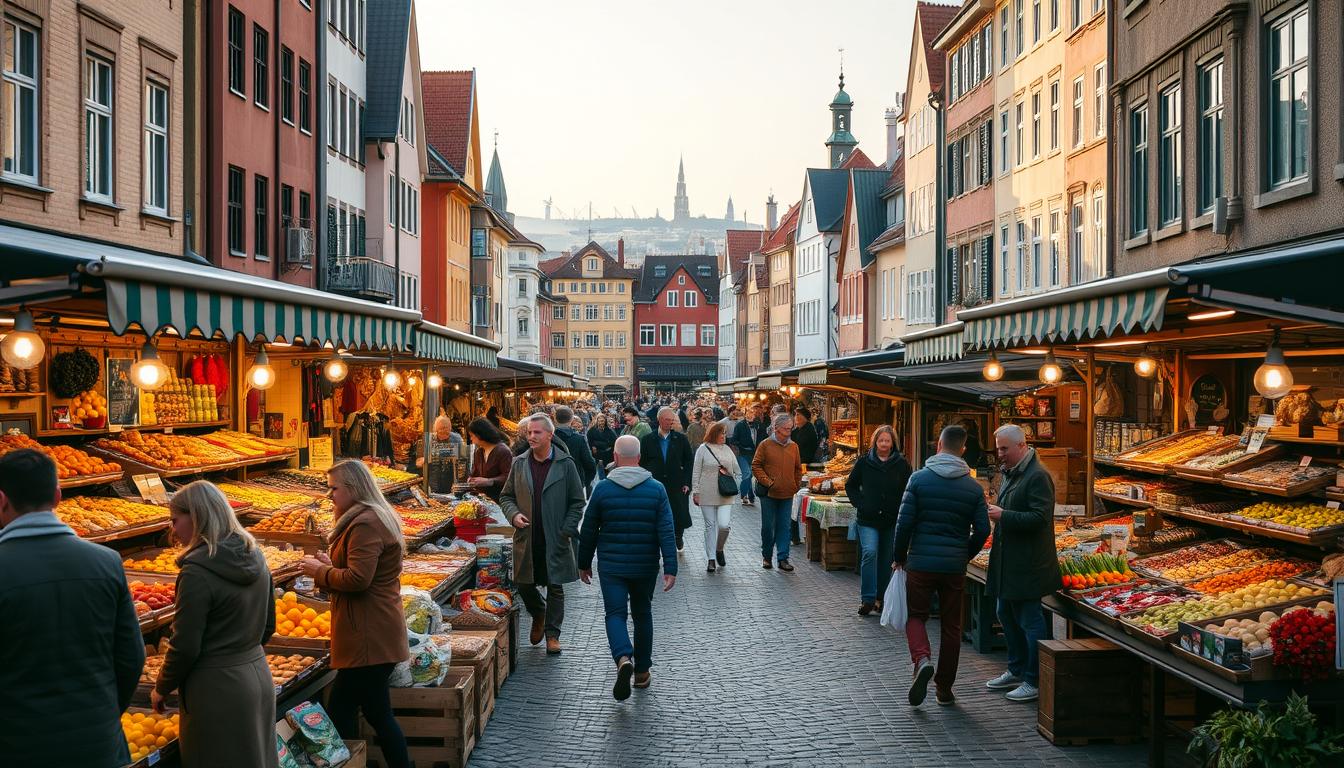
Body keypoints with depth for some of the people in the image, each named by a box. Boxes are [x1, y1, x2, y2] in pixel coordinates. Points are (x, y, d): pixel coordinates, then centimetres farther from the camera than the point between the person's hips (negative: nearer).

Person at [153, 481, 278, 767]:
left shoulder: (197, 572, -19)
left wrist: (161, 689, -1)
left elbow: (185, 647, -17)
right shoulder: (255, 556, 4)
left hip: (218, 689, -8)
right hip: (259, 676, 8)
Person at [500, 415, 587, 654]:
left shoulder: (565, 464, -3)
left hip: (556, 538, -3)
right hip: (526, 538, 3)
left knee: (555, 587, 2)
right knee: (524, 584, 8)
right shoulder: (519, 464, 6)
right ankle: (538, 615, 37)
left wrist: (567, 530, -8)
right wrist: (514, 514, -5)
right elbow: (506, 496, 15)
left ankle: (552, 634, 13)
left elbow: (577, 502, 1)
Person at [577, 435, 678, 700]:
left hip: (611, 566, -2)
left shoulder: (603, 488, -5)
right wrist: (670, 568, -8)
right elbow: (666, 532, -9)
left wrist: (584, 563, 12)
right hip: (646, 566, 2)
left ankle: (623, 658, -27)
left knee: (615, 614, 0)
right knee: (642, 614, 16)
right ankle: (642, 672, 22)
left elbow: (588, 531, 1)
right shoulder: (656, 489, -4)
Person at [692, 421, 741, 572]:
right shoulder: (703, 449, -1)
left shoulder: (727, 449, 10)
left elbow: (738, 472, 17)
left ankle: (719, 549, 17)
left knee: (724, 525, -11)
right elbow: (696, 472, 0)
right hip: (707, 495, -2)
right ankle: (711, 559, 12)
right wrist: (695, 492, -3)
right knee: (710, 525, 4)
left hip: (725, 495, 2)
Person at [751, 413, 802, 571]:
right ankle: (766, 556, 20)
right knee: (768, 526, 3)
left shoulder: (794, 446, 8)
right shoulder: (765, 445, -3)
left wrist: (796, 485, 9)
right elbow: (756, 466, -3)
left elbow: (798, 468, 18)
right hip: (769, 493, -3)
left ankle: (783, 558, 6)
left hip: (787, 494, 3)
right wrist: (767, 482, -10)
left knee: (784, 527, 2)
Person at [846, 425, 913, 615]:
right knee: (869, 553, -17)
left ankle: (881, 597, 22)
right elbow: (850, 486, 11)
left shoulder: (902, 464, 1)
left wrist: (900, 508, -3)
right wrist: (860, 504, 0)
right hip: (868, 519, -1)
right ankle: (868, 598, -14)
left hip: (892, 520, 1)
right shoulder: (864, 462, 1)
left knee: (886, 559, 8)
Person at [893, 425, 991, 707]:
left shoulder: (919, 478, -6)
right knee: (951, 625, 12)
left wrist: (899, 557, 5)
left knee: (916, 615, 13)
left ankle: (921, 660, -15)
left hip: (921, 563, -2)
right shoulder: (974, 487, 1)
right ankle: (944, 688, 18)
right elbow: (982, 530, 0)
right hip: (955, 567, 2)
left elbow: (905, 522, -8)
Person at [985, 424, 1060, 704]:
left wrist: (1003, 516, -24)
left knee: (1030, 621, -4)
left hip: (1027, 565, -10)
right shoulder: (1010, 473, 15)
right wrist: (994, 512, 8)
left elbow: (1040, 518, -23)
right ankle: (1016, 671, 30)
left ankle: (1034, 681, 4)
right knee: (1007, 615, 17)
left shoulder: (1037, 476, -16)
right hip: (1007, 562, 10)